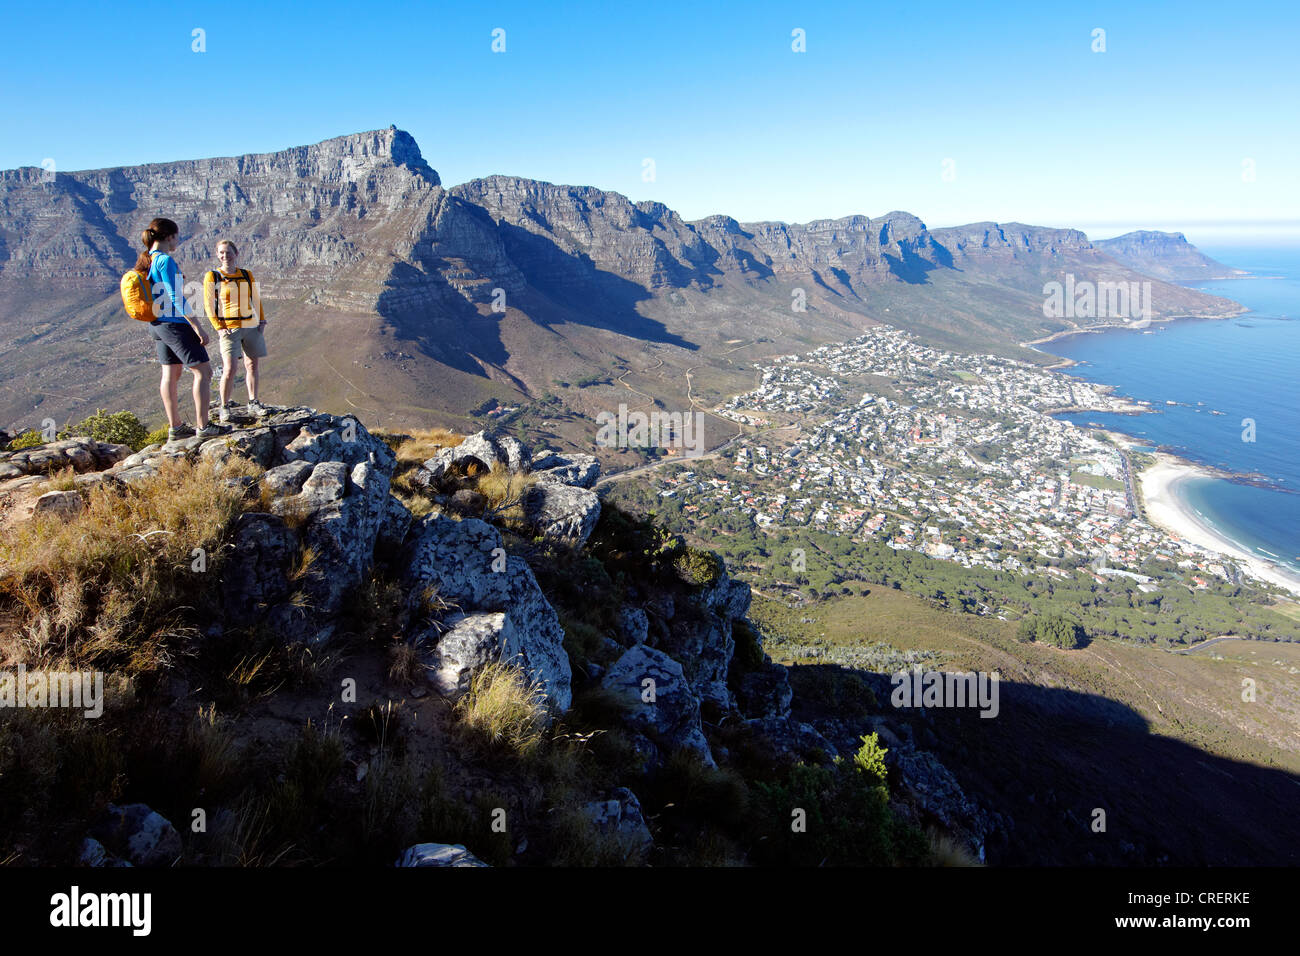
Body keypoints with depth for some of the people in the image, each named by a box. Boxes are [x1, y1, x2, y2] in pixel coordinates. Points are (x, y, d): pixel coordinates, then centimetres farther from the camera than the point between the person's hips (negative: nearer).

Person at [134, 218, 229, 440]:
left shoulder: (145, 262, 11)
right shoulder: (165, 261, -17)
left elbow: (154, 296, 18)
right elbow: (176, 299, -21)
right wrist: (197, 326, -19)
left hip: (157, 324, 10)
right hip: (174, 324, -10)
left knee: (171, 374, 13)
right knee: (203, 371, -3)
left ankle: (175, 427, 18)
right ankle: (203, 426, -4)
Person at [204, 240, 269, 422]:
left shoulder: (247, 275, 11)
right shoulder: (212, 277, 0)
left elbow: (256, 299, 19)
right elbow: (209, 305, -1)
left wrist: (262, 320, 9)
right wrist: (219, 328, -9)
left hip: (251, 326, 4)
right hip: (229, 329, -4)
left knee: (252, 364, 7)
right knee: (229, 368, -11)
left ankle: (253, 402, 18)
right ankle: (224, 406, 2)